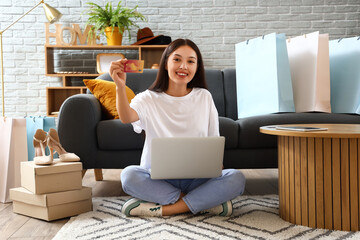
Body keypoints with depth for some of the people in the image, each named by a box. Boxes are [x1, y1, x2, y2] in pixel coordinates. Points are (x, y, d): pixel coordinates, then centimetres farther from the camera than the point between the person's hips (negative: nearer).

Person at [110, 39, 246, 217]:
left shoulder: (204, 97, 8)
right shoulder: (149, 99, 2)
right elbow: (126, 117, -20)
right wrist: (120, 88, -38)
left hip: (197, 178, 1)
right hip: (158, 178, -1)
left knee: (236, 179, -24)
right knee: (129, 175, -31)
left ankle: (163, 209, -21)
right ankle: (206, 203, -19)